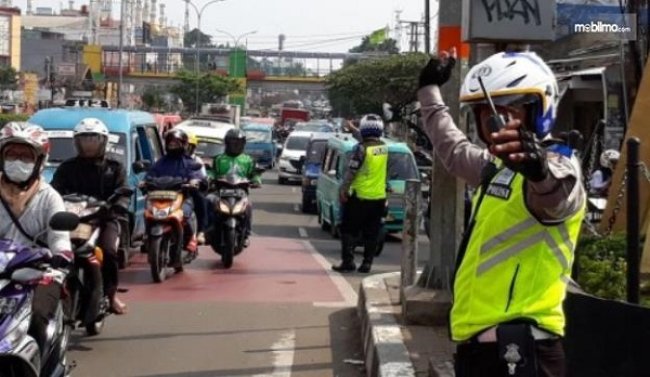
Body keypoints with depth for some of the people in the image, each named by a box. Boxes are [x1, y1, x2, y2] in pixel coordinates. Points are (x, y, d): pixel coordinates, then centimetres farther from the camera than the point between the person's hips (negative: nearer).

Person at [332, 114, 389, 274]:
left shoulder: (361, 148, -15)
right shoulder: (384, 148, 4)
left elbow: (351, 171, -15)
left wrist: (343, 190, -8)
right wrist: (353, 129, 30)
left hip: (360, 197, -5)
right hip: (379, 197, 6)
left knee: (348, 230, 4)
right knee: (371, 233, 10)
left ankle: (348, 261, -3)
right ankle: (367, 263, 9)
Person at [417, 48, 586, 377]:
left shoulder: (554, 166, -12)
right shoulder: (498, 167, 19)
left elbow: (556, 194, -38)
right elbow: (453, 148, 41)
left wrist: (538, 169, -61)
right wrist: (430, 88, 50)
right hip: (478, 341, 10)